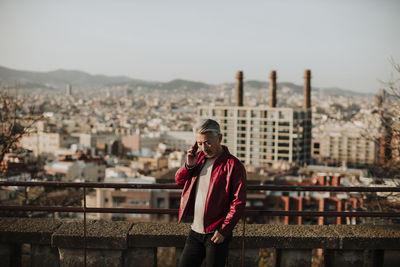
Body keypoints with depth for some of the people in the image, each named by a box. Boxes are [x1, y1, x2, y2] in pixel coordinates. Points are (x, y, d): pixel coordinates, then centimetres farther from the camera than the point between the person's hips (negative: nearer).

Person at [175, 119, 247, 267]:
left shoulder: (233, 165, -11)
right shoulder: (199, 157, 9)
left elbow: (239, 202, -13)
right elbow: (179, 180, 18)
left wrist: (223, 230, -17)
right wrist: (189, 165, -2)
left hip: (216, 234, -6)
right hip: (195, 231, 6)